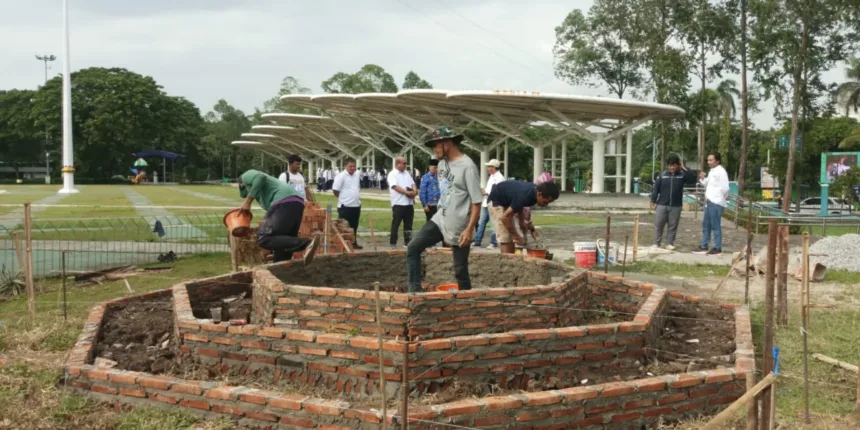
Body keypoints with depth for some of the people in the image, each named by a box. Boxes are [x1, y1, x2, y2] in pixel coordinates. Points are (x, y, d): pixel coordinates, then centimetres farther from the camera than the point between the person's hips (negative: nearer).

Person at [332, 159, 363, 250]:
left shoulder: (357, 175, 10)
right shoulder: (341, 176, -13)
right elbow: (335, 190, -14)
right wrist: (342, 198, -1)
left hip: (356, 205, 7)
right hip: (345, 206, -7)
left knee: (354, 226, 16)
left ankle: (354, 243, 26)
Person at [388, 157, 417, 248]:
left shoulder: (407, 174, 17)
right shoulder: (392, 174, -5)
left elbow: (413, 184, 15)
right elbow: (395, 187, -16)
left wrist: (414, 191, -7)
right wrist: (407, 192, -20)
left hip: (409, 203, 7)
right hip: (398, 203, -7)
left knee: (408, 224, 9)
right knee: (395, 224, -3)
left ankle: (407, 241, 16)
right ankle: (393, 242, 2)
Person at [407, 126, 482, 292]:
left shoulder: (467, 166, -18)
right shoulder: (442, 163, 7)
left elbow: (477, 202, -19)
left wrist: (469, 229, -24)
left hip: (459, 226, -8)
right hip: (439, 220, 8)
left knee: (460, 270, 1)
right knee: (413, 248, -1)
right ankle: (414, 290, 3)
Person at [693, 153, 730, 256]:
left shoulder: (721, 171, -13)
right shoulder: (711, 171, 15)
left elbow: (725, 188, -17)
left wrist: (723, 197, -3)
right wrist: (702, 179, 5)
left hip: (716, 203, -10)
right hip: (709, 202, 10)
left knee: (715, 226, -3)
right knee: (706, 225, 15)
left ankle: (718, 249, 4)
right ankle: (703, 247, 23)